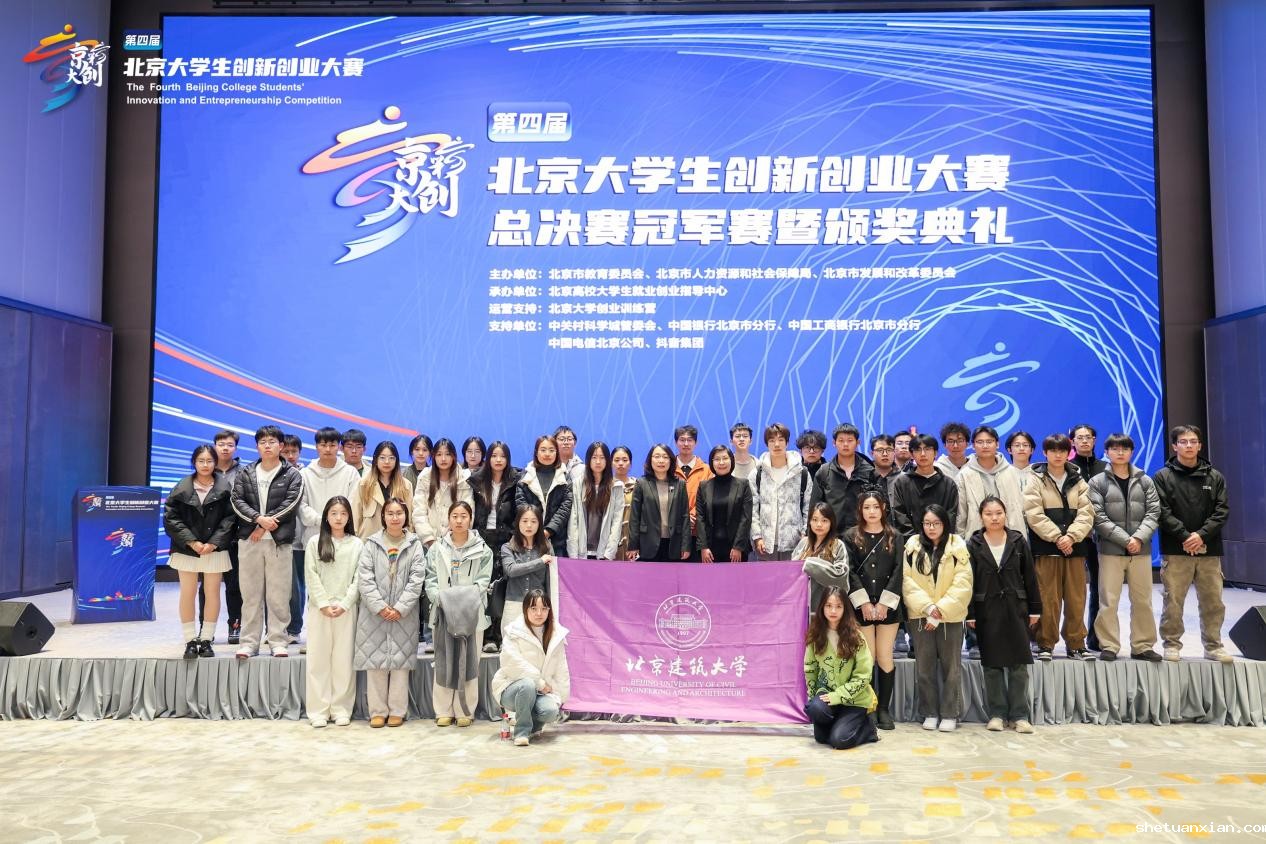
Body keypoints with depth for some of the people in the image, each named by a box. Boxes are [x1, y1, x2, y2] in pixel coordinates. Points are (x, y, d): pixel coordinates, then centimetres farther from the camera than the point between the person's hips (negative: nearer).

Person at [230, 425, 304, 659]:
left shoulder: (292, 475, 6)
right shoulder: (245, 474, 14)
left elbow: (291, 503, -6)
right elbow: (237, 500, 3)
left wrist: (264, 525, -11)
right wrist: (259, 519, -13)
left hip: (279, 541, -2)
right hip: (249, 540, 2)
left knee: (279, 594, -1)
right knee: (251, 593, 5)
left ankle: (278, 640, 5)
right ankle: (248, 641, 10)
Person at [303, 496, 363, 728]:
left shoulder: (357, 544, 5)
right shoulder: (315, 542, 5)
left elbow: (358, 578, 0)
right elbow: (311, 576, -1)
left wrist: (344, 604, -10)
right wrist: (324, 604, -9)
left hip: (346, 609, 0)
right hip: (319, 608, 0)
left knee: (344, 659, 2)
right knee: (318, 659, 1)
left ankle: (341, 709, 9)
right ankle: (318, 711, 6)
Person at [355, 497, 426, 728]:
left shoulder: (415, 545, 4)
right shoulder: (371, 544, 4)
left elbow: (416, 580, -2)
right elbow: (364, 578, -3)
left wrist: (400, 608, -11)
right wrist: (380, 607, -12)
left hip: (404, 614, 0)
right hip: (374, 613, 0)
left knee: (400, 661, 3)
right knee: (375, 660, 2)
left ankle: (397, 711, 11)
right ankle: (378, 711, 11)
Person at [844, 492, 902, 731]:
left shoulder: (894, 537, 8)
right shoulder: (851, 537, 4)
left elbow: (897, 571, 1)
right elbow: (850, 571, -2)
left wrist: (884, 603, -7)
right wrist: (864, 603, -10)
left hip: (888, 606, 1)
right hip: (861, 607, -1)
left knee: (885, 657, 1)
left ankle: (884, 709, 11)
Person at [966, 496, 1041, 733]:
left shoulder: (1018, 542, 3)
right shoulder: (974, 545, -1)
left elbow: (1030, 577, 6)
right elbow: (969, 581, -1)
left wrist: (1035, 608, 4)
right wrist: (970, 614, -5)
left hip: (1015, 609, 1)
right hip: (987, 611, 0)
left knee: (1018, 664, 2)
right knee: (992, 665, 5)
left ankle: (1020, 714, 10)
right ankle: (997, 714, 14)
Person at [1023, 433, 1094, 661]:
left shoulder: (1078, 481, 13)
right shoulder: (1036, 481, 4)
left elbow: (1086, 513, 3)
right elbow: (1034, 514, -6)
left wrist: (1071, 536, -12)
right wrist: (1057, 537, -14)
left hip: (1075, 547, 3)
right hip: (1046, 548, -3)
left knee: (1076, 598, 4)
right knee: (1048, 599, -3)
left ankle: (1076, 644, 15)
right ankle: (1046, 644, 6)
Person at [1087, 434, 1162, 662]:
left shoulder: (1144, 481, 11)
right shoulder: (1097, 482, 2)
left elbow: (1153, 513, 2)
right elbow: (1098, 518, -6)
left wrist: (1139, 538, -13)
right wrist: (1125, 540, -13)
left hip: (1141, 550, 3)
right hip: (1110, 551, -3)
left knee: (1142, 600, 8)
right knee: (1108, 601, -2)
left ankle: (1142, 645, 19)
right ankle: (1109, 646, 6)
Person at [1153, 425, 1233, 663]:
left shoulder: (1214, 477, 10)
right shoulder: (1163, 477, 2)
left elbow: (1222, 510, 3)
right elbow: (1163, 512, -6)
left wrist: (1202, 535, -11)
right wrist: (1185, 536, -15)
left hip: (1209, 550, 3)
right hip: (1175, 551, -2)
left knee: (1213, 601, 7)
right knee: (1173, 601, 0)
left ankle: (1213, 645, 19)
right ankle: (1172, 644, 10)